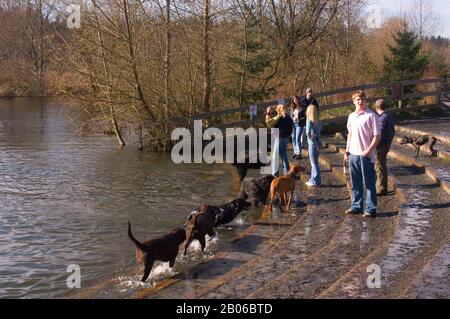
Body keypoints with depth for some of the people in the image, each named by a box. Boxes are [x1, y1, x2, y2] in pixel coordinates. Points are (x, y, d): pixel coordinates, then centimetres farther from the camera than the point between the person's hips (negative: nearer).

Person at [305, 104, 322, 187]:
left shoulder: (309, 121, -16)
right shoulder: (318, 121, 6)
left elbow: (308, 132, -26)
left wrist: (311, 137, -11)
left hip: (312, 144, -7)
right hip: (317, 142, 7)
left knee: (314, 163, 0)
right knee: (314, 162, 17)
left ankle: (316, 181, 6)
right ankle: (313, 180, 26)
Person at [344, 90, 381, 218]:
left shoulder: (371, 116, -8)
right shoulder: (351, 116, 12)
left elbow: (377, 136, -9)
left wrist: (368, 151, -16)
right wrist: (347, 151, 14)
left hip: (366, 155, -6)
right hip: (353, 154, 6)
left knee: (369, 183, -1)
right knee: (355, 183, 13)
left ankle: (371, 209, 4)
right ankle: (356, 206, 23)